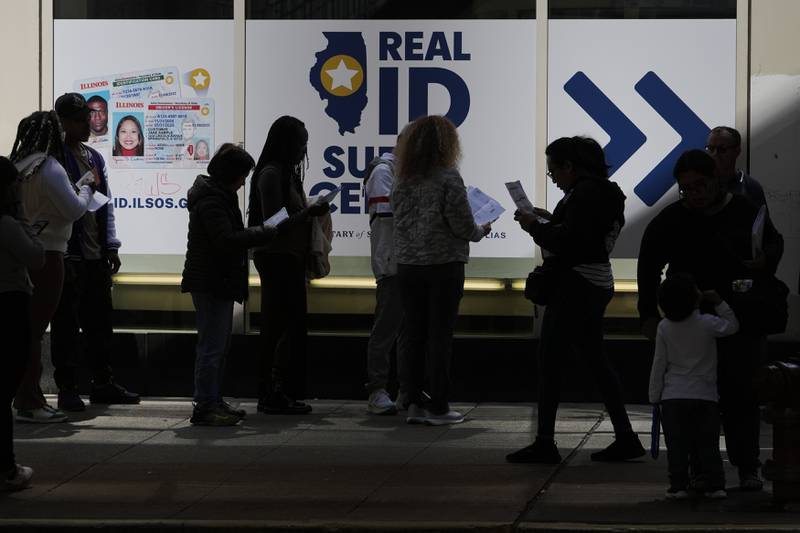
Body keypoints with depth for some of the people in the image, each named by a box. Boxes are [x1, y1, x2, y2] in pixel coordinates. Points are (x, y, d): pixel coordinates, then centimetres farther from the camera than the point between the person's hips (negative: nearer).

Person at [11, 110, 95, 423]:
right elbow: (75, 209, -14)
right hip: (46, 256, -8)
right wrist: (87, 188, 4)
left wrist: (78, 187, 18)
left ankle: (27, 398, 18)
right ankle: (29, 403, -5)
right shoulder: (49, 168, -15)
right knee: (36, 328, -6)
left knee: (29, 327, 13)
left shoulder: (19, 168, 10)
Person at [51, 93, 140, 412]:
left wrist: (111, 247, 10)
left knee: (100, 322, 11)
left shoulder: (95, 159, 15)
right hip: (69, 258, -7)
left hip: (96, 257, 7)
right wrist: (62, 257, -17)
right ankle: (67, 390, 3)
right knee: (66, 325, -2)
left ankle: (103, 384, 20)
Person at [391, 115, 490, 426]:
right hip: (444, 264, -5)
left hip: (408, 265, 5)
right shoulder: (448, 178, -12)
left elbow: (400, 221, 11)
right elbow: (463, 225, -13)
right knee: (440, 336, 0)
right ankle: (438, 407, 1)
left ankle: (414, 403, 10)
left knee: (415, 335, 9)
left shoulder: (403, 181, 6)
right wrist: (481, 232, 9)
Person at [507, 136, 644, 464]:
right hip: (596, 285, 11)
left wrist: (535, 227, -11)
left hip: (575, 286, -11)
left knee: (549, 362, -5)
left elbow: (569, 242, -23)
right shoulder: (603, 191, 15)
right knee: (595, 362, 14)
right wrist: (549, 222, 15)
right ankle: (626, 439, 13)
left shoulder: (584, 194, -16)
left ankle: (545, 444, -4)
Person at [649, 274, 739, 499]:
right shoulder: (707, 324, -9)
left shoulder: (664, 328, -4)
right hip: (705, 396, 0)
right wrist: (719, 303, 9)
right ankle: (714, 484, 3)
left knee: (677, 445, 2)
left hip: (673, 397, 0)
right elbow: (732, 326, 10)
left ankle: (678, 485, -3)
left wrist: (655, 396, 9)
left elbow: (659, 365, 1)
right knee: (707, 444, 5)